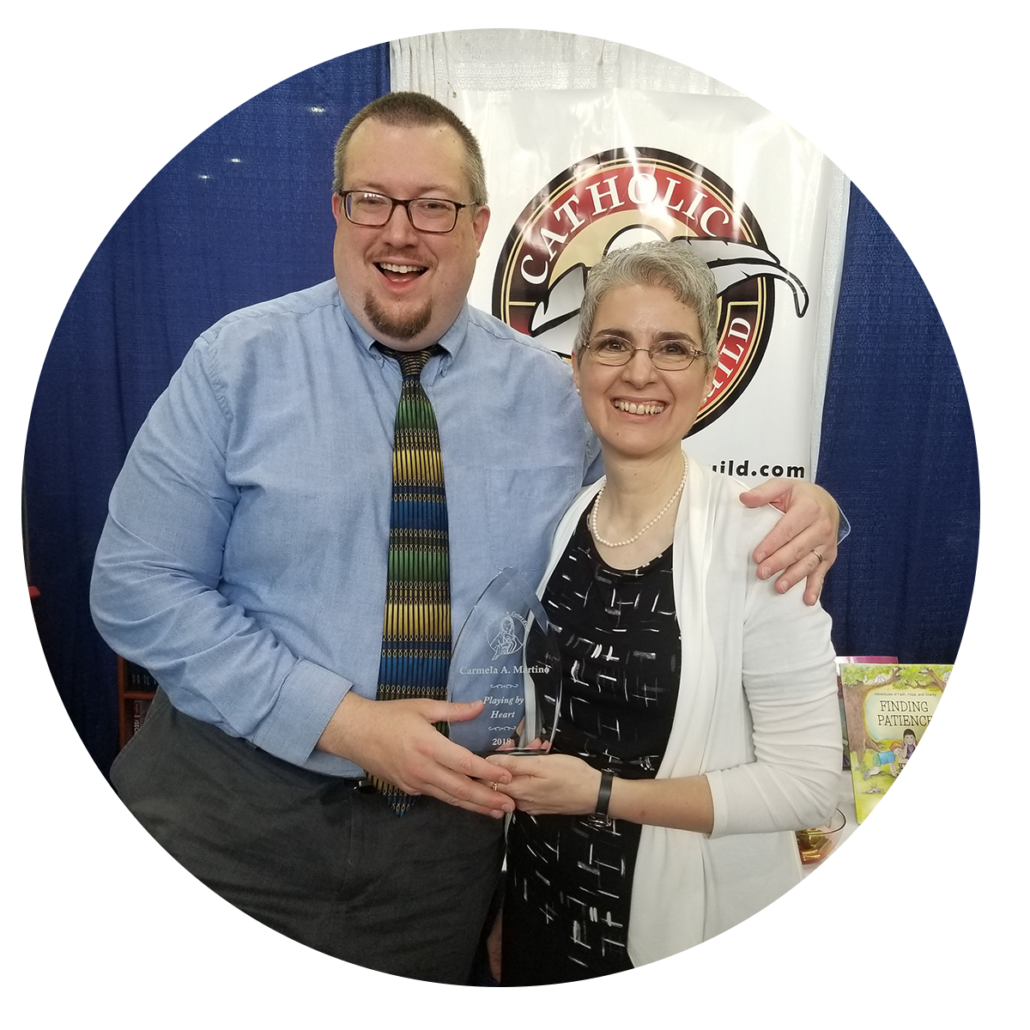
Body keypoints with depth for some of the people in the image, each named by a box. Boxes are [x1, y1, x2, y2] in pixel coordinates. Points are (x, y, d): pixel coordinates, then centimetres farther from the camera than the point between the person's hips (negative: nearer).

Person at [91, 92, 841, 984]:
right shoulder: (240, 361, -8)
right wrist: (343, 722, -19)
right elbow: (137, 586, -10)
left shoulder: (549, 391, -1)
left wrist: (799, 510, -14)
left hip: (449, 823, 2)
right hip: (234, 811, -1)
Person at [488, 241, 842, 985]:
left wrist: (603, 794, -19)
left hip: (695, 928, -4)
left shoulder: (757, 534, -19)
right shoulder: (553, 522, -3)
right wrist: (509, 773, 1)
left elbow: (808, 780, -17)